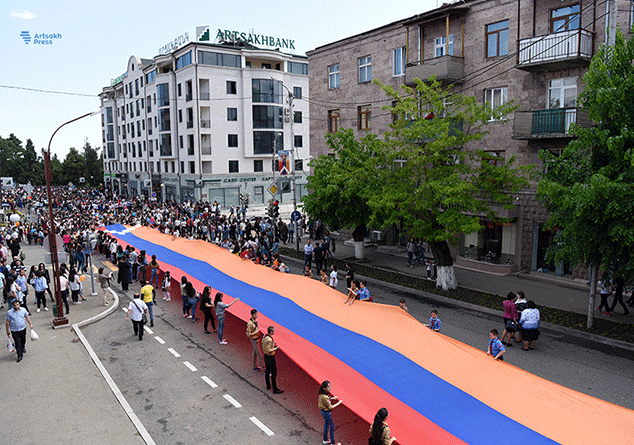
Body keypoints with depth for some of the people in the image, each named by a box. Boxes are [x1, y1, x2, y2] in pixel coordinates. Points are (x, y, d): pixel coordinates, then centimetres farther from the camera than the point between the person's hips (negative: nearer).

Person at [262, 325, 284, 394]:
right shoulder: (269, 340, -30)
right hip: (270, 357, -9)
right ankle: (275, 389, 9)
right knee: (274, 373, 1)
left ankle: (268, 386, 36)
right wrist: (276, 348, -17)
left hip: (266, 356, 9)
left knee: (267, 371, 21)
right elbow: (269, 351, -29)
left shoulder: (264, 337, -1)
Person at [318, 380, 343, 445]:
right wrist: (339, 403, -16)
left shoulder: (321, 394, -7)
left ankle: (325, 440, 43)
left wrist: (332, 398, 1)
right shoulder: (324, 397, -34)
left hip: (323, 411, 9)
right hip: (327, 413, -9)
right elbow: (330, 407, -25)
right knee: (332, 426, 8)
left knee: (326, 424, 25)